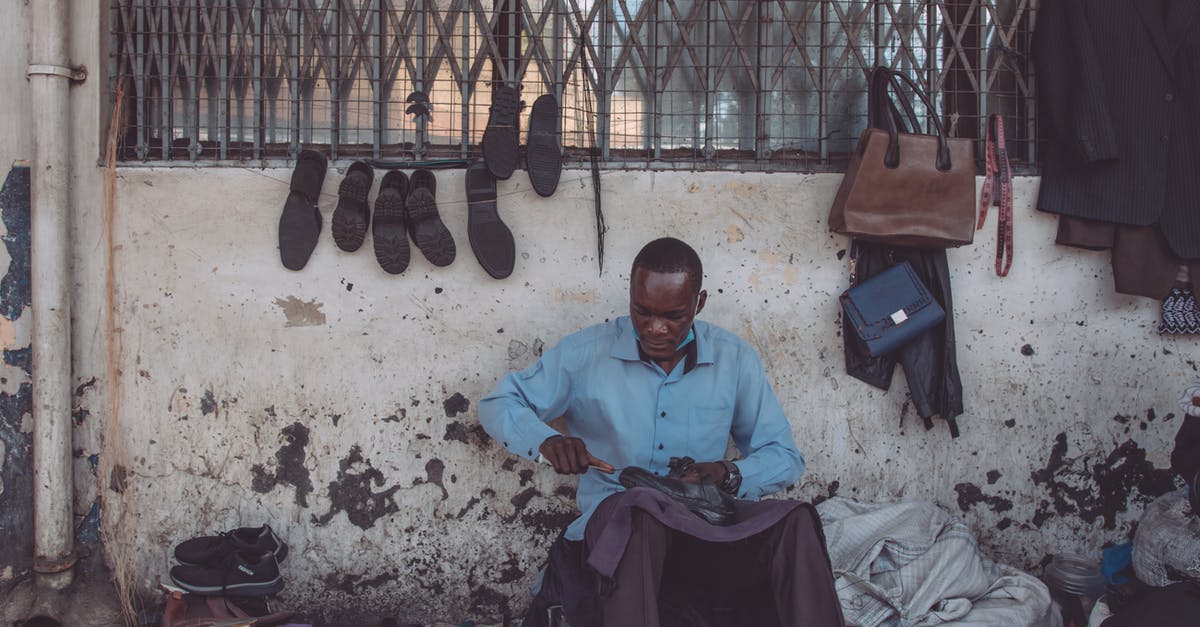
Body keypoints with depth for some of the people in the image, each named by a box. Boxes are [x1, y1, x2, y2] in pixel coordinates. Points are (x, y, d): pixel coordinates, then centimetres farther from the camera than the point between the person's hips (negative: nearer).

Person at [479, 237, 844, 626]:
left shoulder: (735, 359, 6)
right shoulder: (586, 353, 1)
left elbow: (785, 458, 10)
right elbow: (497, 405, 9)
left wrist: (730, 475, -13)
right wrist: (546, 441, -14)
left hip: (707, 531, 2)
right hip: (615, 528, -2)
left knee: (794, 521, -28)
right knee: (638, 509, -39)